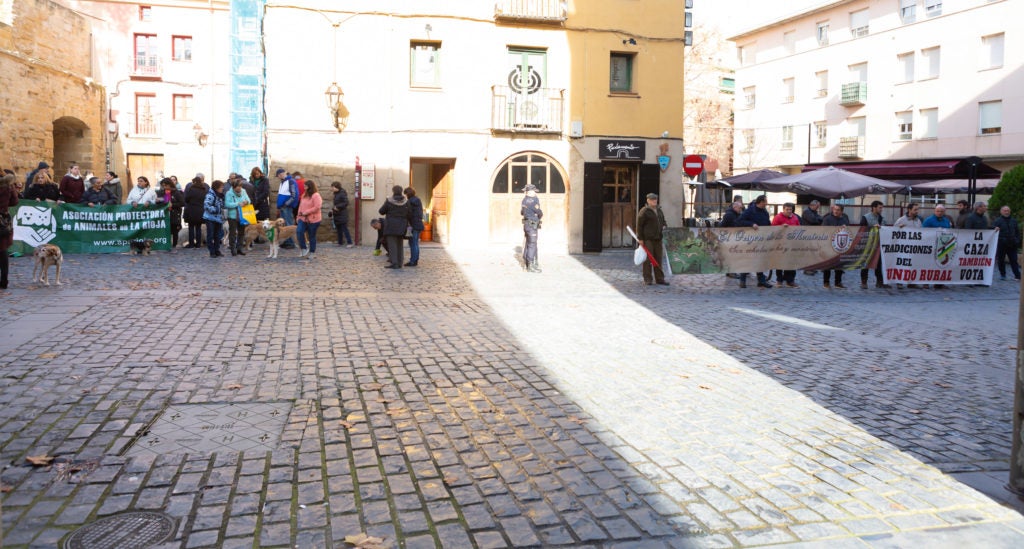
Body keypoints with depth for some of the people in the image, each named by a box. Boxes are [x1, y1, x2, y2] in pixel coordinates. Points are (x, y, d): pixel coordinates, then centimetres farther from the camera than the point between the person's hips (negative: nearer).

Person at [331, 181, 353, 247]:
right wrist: (333, 210, 12)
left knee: (345, 229, -9)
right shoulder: (336, 194, 13)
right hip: (337, 215, 9)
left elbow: (346, 203, -20)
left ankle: (349, 243, -6)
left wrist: (338, 207, -21)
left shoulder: (342, 194, -15)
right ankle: (340, 242, 21)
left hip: (342, 215, -9)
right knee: (339, 229, 13)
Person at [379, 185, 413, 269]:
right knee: (399, 244, 12)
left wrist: (379, 211, 23)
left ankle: (394, 263, -13)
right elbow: (410, 215, 3)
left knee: (392, 244, -3)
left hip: (391, 226, -4)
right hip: (401, 227, 4)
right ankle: (399, 263, 13)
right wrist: (408, 224, 16)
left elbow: (381, 211, 0)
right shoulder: (406, 201, 1)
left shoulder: (389, 201, -8)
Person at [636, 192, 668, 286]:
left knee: (658, 259, 9)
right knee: (648, 259, -4)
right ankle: (647, 280, 1)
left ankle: (659, 278, 15)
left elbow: (663, 221, 29)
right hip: (648, 239, -7)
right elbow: (639, 225, -9)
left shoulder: (659, 210, 16)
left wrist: (664, 226, 5)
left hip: (658, 239, 7)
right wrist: (640, 238, -13)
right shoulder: (644, 211, -7)